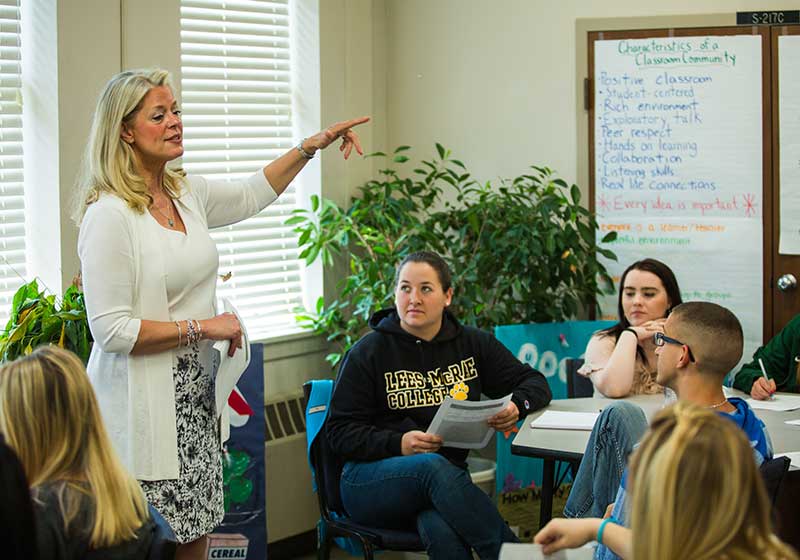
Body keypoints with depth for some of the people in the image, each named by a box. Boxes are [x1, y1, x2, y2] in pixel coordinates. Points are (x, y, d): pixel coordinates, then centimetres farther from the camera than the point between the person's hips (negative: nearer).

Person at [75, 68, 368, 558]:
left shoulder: (187, 194, 8)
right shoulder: (109, 215, -16)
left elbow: (251, 195, 29)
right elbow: (111, 330, -20)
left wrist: (313, 145, 22)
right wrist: (204, 326, -15)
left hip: (196, 399, 8)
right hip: (144, 405, -8)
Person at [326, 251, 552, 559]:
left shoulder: (472, 344, 13)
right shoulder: (368, 353, 3)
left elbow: (535, 382, 18)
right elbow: (340, 433, 1)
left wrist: (516, 406, -6)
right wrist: (398, 444, -17)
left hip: (447, 476, 2)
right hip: (370, 482, -1)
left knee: (442, 532, -37)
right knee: (434, 466, -37)